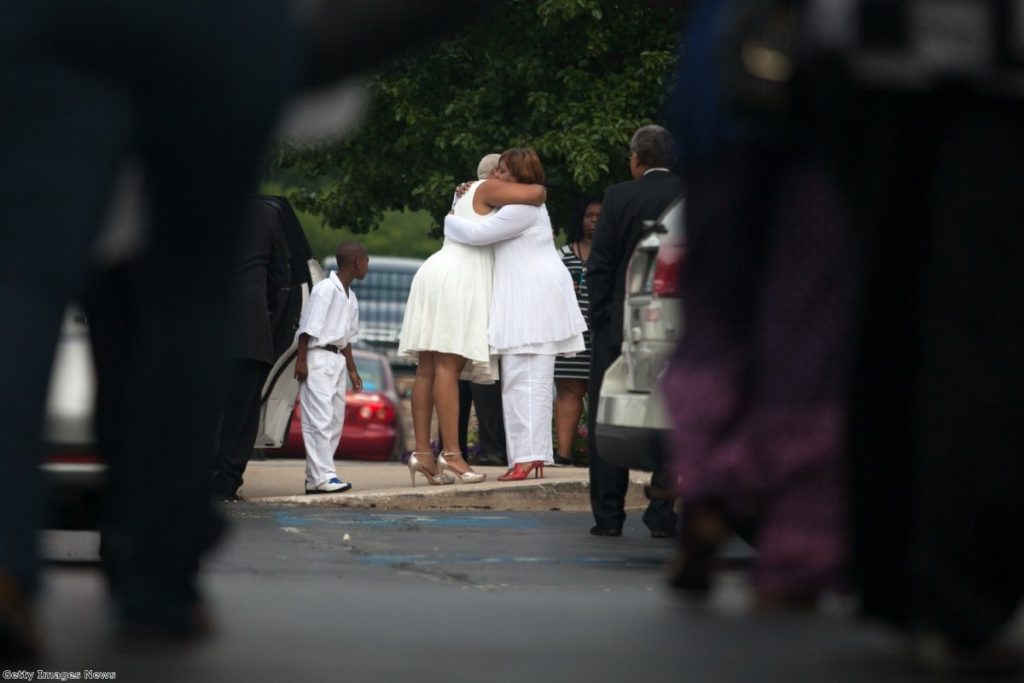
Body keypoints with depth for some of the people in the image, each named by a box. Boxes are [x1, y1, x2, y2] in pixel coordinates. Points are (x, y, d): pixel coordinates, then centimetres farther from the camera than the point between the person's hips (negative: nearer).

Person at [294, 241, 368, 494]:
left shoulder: (350, 297, 14)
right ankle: (322, 476, -13)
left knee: (335, 420, 8)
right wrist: (301, 360, -18)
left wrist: (352, 370, 21)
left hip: (337, 359, 9)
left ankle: (316, 476, 11)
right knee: (320, 418, -11)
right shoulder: (325, 289, -13)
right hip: (318, 358, -9)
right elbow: (308, 328, -15)